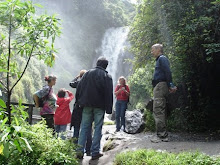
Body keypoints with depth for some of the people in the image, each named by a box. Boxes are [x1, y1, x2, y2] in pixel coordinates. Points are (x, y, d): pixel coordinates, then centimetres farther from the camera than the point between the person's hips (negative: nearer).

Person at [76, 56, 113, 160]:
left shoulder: (87, 73, 8)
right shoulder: (107, 76, -2)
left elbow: (79, 88, 8)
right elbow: (109, 94, -6)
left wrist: (80, 102, 13)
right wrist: (109, 109, -4)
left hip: (87, 105, 3)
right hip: (99, 106, -3)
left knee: (84, 128, 8)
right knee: (98, 128, 3)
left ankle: (80, 151, 4)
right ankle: (95, 152, 4)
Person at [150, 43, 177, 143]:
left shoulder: (162, 58, -5)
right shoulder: (159, 60, 25)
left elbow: (168, 72, -16)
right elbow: (167, 73, 22)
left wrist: (169, 86, -17)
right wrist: (171, 86, 14)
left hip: (160, 86, -11)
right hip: (159, 87, 11)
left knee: (158, 111, -13)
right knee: (160, 111, 11)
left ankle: (161, 135, -13)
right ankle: (163, 135, 15)